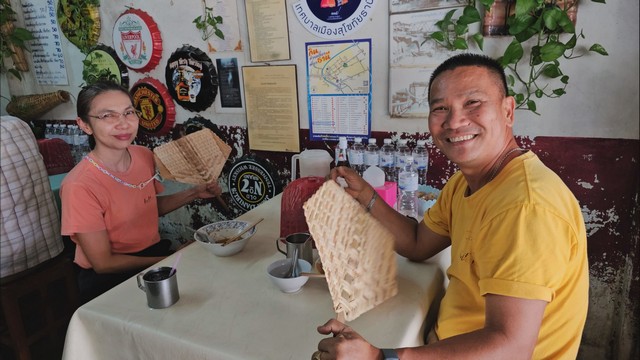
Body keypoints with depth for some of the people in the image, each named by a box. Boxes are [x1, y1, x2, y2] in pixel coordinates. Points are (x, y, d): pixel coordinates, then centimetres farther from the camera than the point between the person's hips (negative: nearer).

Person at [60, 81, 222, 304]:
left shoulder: (144, 156, -3)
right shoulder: (80, 186, -22)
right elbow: (103, 263, -16)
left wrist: (193, 194, 2)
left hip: (156, 252, 7)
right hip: (108, 278, -6)